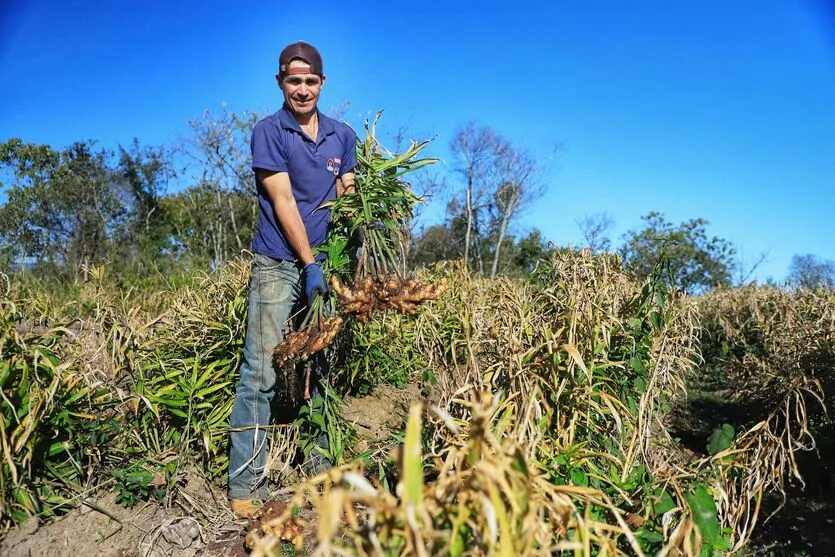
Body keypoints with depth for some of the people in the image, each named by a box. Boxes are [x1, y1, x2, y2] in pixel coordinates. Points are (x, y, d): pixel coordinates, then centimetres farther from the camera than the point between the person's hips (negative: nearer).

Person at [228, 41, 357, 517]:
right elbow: (283, 202, -7)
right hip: (279, 265, -4)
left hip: (325, 264, 5)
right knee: (261, 374, -7)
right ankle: (246, 486, 1)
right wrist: (309, 264, -11)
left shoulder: (343, 136, 15)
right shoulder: (269, 131, 0)